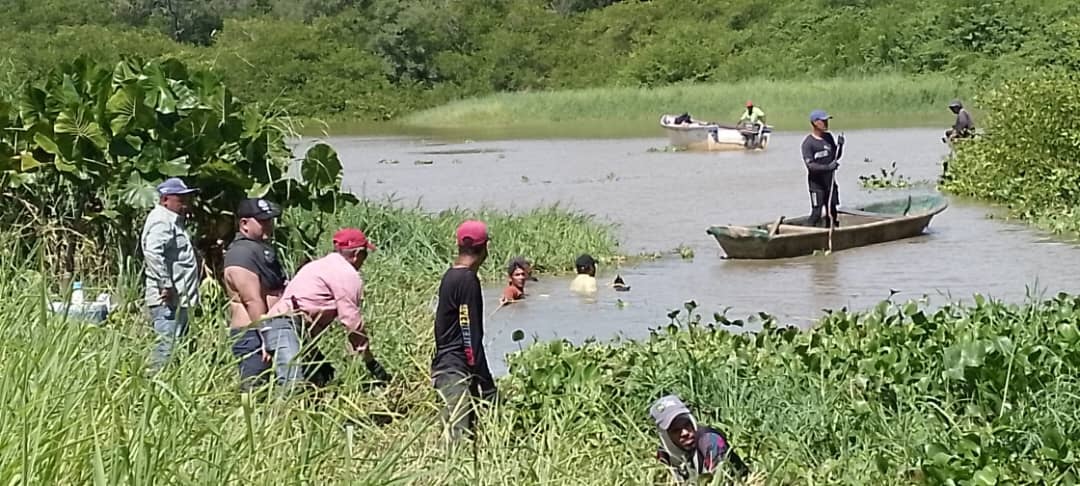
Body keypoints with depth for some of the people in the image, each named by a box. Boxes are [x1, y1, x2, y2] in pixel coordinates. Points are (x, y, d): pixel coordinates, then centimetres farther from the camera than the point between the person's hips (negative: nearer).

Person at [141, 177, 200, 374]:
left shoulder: (174, 221, 23)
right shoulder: (161, 220, -10)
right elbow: (153, 252, -26)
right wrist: (166, 285, -25)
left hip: (178, 298, 10)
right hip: (167, 298, -10)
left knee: (178, 346, 10)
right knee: (166, 345, -14)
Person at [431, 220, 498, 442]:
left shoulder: (450, 276, 13)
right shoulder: (468, 280, -14)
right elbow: (471, 337, -17)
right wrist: (483, 380, -14)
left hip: (445, 364, 10)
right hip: (456, 370, -10)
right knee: (459, 434, -11)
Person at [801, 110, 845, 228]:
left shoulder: (828, 137, 8)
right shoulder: (808, 143, -14)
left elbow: (836, 156, 15)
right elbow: (810, 165, -21)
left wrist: (840, 146, -4)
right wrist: (827, 167, -33)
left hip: (830, 181, 7)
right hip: (816, 183, -7)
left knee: (832, 211, 12)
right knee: (816, 213, -9)